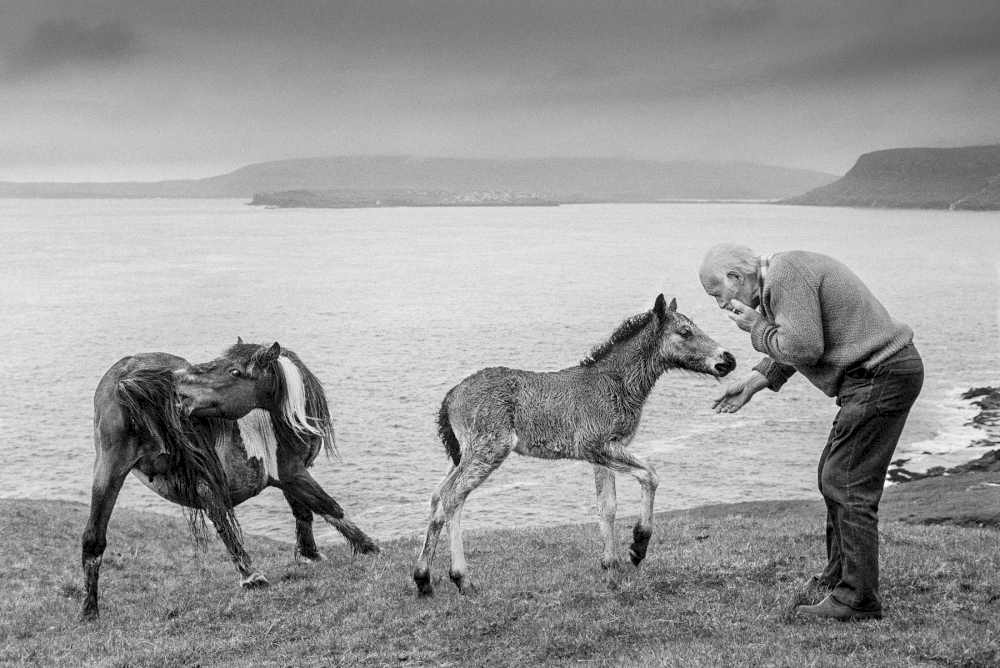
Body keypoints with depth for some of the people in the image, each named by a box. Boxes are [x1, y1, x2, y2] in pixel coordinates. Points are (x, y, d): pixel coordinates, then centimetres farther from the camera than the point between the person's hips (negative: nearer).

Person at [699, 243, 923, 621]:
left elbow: (803, 347, -23)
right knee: (835, 474, 18)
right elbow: (795, 348, 26)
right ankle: (838, 578, 28)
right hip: (884, 373, 11)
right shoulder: (782, 276, 17)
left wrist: (757, 327, -9)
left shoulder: (785, 276, -16)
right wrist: (752, 382, 20)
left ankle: (857, 599, -7)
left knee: (848, 486, -9)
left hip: (880, 375, -11)